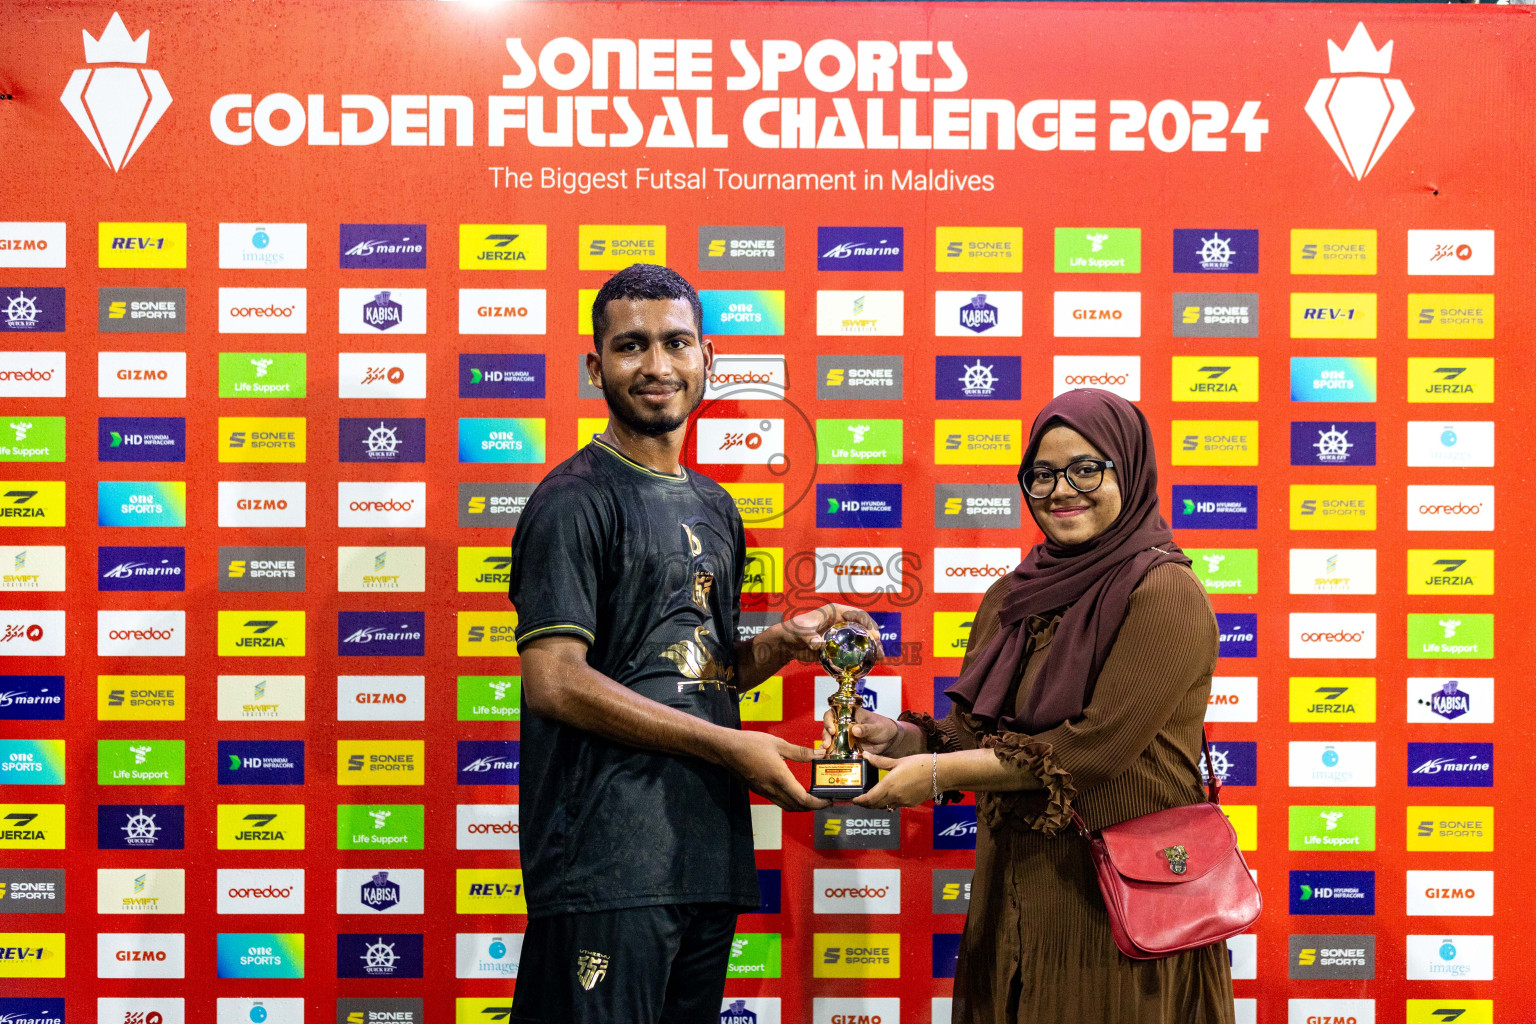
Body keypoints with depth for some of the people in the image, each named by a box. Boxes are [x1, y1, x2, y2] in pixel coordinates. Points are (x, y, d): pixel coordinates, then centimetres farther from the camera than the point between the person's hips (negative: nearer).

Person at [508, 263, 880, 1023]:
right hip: (607, 860, -8)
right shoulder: (575, 500, -8)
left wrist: (785, 642, 2)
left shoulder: (715, 508, 17)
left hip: (710, 849, 8)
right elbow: (554, 681, -17)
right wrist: (729, 746, -14)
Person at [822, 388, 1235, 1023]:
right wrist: (903, 737, -9)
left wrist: (940, 771, -16)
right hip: (1015, 887, 6)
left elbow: (1097, 745, -20)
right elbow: (977, 728, 12)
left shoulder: (1165, 594, -13)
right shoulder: (1011, 595, 9)